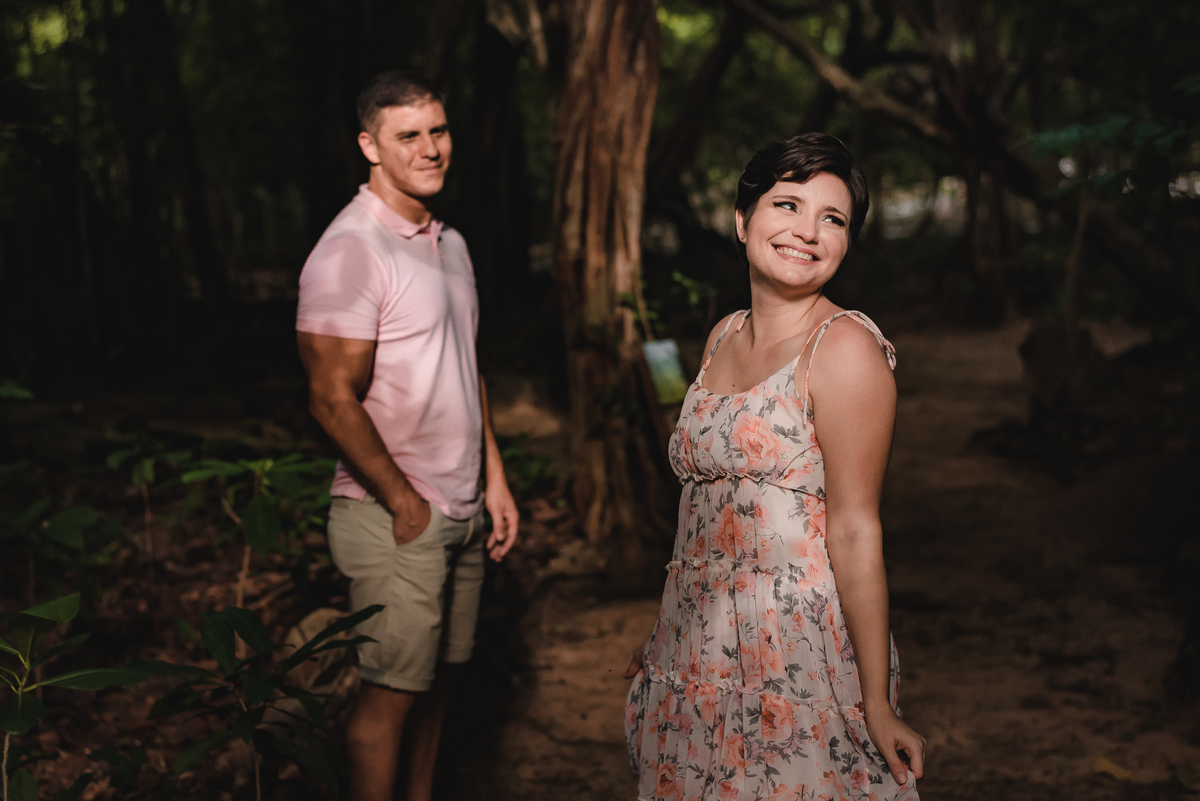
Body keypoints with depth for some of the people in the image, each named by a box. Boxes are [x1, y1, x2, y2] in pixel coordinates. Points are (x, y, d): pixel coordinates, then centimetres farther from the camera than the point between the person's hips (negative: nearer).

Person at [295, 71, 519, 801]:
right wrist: (405, 506, -14)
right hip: (396, 518, -8)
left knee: (438, 676, 16)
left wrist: (495, 479, 15)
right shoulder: (350, 252, -16)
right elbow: (334, 399, -19)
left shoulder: (449, 243, 12)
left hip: (462, 512, 8)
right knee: (391, 690, 0)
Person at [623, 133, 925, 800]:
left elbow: (855, 531, -17)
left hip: (799, 651, -7)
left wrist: (877, 705, -17)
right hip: (704, 647, 7)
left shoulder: (845, 347, -13)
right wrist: (666, 636, 16)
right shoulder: (725, 336, 9)